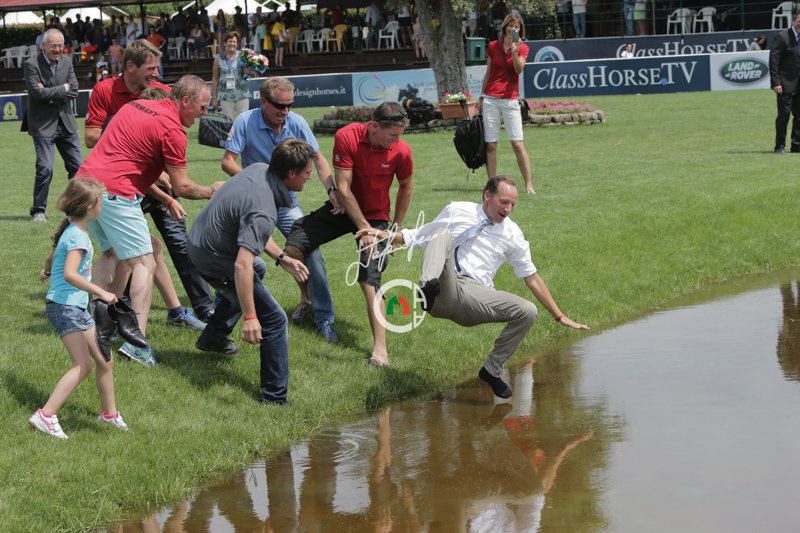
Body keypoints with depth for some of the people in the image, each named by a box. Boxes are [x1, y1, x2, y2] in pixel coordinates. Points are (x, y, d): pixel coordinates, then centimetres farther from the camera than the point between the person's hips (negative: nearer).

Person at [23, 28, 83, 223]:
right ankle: (38, 211, 2)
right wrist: (63, 89, -12)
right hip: (43, 124, -5)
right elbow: (37, 92, -20)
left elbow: (74, 92, -3)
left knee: (77, 166, 7)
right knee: (45, 168, -11)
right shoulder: (31, 64, -10)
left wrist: (49, 93, -15)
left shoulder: (67, 62, 6)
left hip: (66, 122, 5)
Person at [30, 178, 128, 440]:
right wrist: (102, 293, -36)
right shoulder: (79, 236, -19)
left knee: (104, 360, 13)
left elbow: (56, 254, 33)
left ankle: (109, 413, 27)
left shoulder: (71, 230, 12)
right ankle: (45, 415, -18)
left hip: (77, 307, 10)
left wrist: (47, 271, 54)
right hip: (65, 307, -10)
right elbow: (70, 274, -32)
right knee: (83, 364, -17)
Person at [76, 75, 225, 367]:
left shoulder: (136, 105, 16)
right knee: (144, 264, -3)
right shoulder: (172, 129, -9)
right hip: (114, 193, -9)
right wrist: (212, 191, 14)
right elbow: (182, 187, -6)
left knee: (111, 254, 25)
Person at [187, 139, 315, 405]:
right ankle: (275, 398, -7)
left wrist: (282, 258, 8)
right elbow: (242, 265, -40)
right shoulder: (264, 211, -32)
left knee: (257, 271, 38)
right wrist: (249, 317, -39)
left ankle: (215, 334, 43)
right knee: (274, 321, -8)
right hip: (215, 263, -10)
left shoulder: (258, 169, -4)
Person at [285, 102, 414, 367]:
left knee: (369, 281, -17)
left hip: (376, 217, -2)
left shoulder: (401, 151, -18)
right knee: (293, 246, -10)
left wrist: (397, 227, 5)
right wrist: (363, 228, -22)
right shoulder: (347, 137, -22)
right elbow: (344, 188, -20)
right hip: (344, 207, 2)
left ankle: (380, 349, -19)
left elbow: (406, 187, 3)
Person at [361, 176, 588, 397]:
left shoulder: (512, 234, 15)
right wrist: (386, 236, 1)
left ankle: (492, 370, 1)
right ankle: (429, 287, -57)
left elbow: (532, 278, 20)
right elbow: (418, 236, 18)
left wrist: (560, 316, 20)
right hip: (444, 292, -2)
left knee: (527, 311, -19)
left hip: (475, 297, 2)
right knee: (443, 235, -24)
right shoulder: (457, 211, 12)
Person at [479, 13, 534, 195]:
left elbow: (519, 70, -12)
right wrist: (481, 97, 16)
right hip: (491, 98, 2)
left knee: (518, 144, -8)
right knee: (490, 145, 1)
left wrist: (514, 51, -26)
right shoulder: (493, 47, 8)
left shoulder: (522, 48, 4)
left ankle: (529, 185, -7)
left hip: (510, 100, -2)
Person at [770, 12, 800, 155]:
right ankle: (780, 146, 3)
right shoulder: (782, 37, -8)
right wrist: (776, 83, -17)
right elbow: (773, 61, -11)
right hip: (786, 84, -6)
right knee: (784, 115, -4)